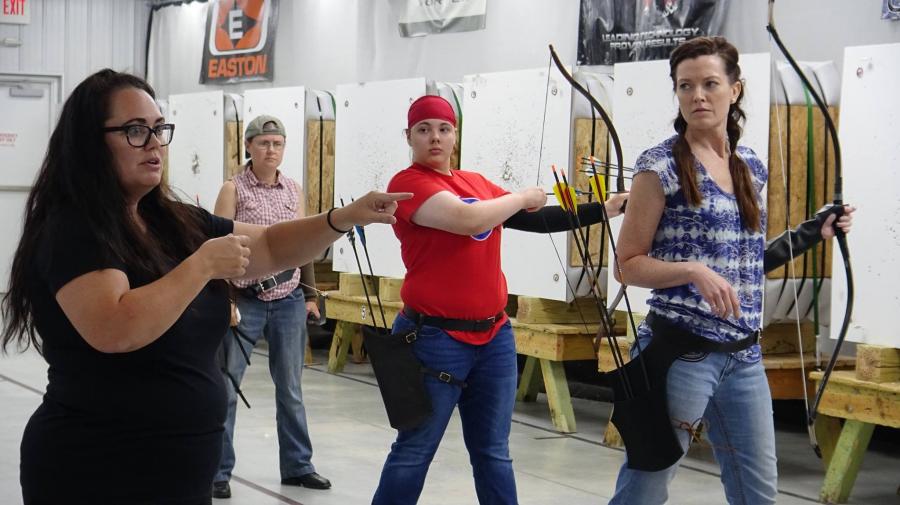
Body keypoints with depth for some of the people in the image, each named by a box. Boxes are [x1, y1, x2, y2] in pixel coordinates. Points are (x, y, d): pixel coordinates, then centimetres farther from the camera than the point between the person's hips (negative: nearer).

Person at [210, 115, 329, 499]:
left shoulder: (294, 190, 8)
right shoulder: (233, 189, -5)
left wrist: (310, 295, 11)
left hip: (289, 302, 4)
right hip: (245, 302, -4)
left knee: (290, 388, 11)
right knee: (225, 388, 0)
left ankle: (297, 466, 22)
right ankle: (217, 471, 10)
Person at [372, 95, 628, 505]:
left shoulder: (477, 183, 12)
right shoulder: (408, 183, -11)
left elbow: (536, 220, 15)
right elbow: (468, 220, -24)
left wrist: (604, 209, 8)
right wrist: (521, 197, -8)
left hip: (494, 336, 7)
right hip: (435, 338, -6)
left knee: (493, 453, 12)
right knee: (414, 452, 3)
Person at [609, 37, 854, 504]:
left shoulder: (751, 168, 10)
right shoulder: (661, 166, -8)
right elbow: (628, 264, -7)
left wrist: (812, 233, 11)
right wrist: (693, 271, -21)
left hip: (743, 356, 6)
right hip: (679, 352, -6)